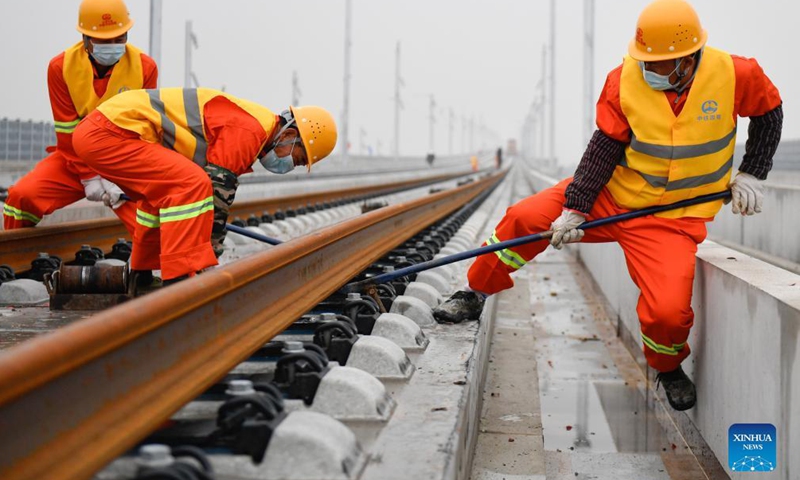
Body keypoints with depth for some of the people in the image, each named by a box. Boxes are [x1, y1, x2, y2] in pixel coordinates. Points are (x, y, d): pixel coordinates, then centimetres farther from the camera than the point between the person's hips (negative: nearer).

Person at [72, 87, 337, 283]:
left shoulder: (247, 126, 20)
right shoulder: (248, 129, -12)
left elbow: (217, 193, 28)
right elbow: (219, 193, -13)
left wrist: (208, 257, 32)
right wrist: (210, 262, -6)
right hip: (106, 134, -11)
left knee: (163, 192, 27)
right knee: (191, 185, -21)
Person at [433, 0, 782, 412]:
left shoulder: (735, 75, -15)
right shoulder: (624, 81, -14)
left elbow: (769, 112, 4)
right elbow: (606, 147, -11)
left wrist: (751, 175, 1)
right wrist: (574, 208, -15)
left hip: (672, 216, -2)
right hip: (611, 192, 2)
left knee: (667, 312, -20)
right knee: (525, 219, -9)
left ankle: (668, 367, 16)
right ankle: (475, 294, 15)